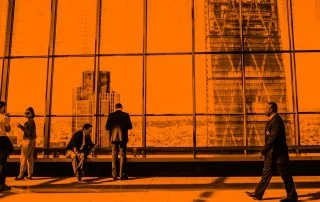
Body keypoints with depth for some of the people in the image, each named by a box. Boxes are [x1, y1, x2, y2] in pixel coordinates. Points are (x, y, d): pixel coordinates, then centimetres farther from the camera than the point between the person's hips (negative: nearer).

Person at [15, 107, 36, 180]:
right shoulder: (32, 122, 15)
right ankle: (30, 174, 13)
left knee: (23, 158, -6)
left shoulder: (29, 122, -15)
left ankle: (21, 175, -4)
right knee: (30, 158, 10)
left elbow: (29, 132, -22)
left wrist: (22, 127, -21)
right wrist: (22, 127, 17)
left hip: (28, 141, -10)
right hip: (32, 141, 10)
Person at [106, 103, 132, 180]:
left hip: (114, 138, 1)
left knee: (114, 156, 7)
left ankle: (114, 175, 6)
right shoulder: (126, 115, -2)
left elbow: (107, 127, -3)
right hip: (123, 138, -1)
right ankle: (122, 175, 0)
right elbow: (130, 127, -1)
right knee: (123, 156, 4)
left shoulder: (111, 115, 0)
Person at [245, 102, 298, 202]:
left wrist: (263, 151, -20)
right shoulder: (271, 120, 12)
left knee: (285, 175, 2)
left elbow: (273, 137, -25)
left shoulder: (277, 120, -19)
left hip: (278, 154, -10)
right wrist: (265, 151, 14)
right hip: (271, 153, 10)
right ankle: (258, 194, 18)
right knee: (266, 173, 12)